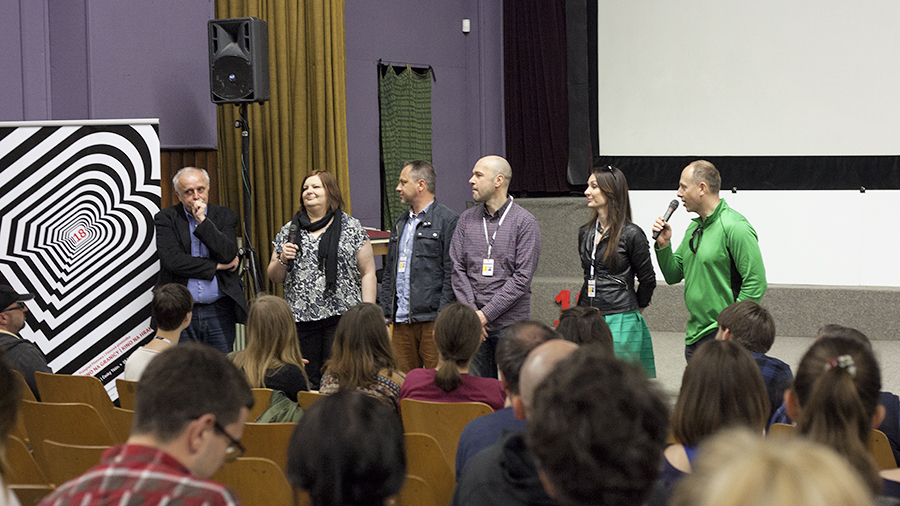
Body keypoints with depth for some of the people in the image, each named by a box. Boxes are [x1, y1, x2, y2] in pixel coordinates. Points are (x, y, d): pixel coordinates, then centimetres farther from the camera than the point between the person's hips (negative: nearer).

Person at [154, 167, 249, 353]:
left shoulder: (225, 216, 8)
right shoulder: (166, 219, 2)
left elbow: (229, 254, -8)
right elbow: (172, 260, -11)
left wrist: (202, 220, -10)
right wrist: (217, 266, -7)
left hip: (219, 312, 1)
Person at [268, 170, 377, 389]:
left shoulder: (351, 228, 4)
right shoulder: (289, 231, 14)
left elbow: (368, 273, 2)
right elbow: (274, 277, 18)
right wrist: (282, 260, -4)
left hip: (341, 316, -3)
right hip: (301, 320, 3)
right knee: (307, 383, 2)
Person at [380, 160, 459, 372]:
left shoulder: (448, 221, -4)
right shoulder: (400, 224, 20)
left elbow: (452, 275, -10)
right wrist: (384, 315, 13)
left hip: (431, 321, -7)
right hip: (401, 321, 7)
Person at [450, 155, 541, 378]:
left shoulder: (525, 222, -3)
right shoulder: (467, 219, 10)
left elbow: (522, 277, -9)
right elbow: (457, 269, 7)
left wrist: (486, 313, -13)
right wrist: (471, 312, -6)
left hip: (510, 322, -4)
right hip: (473, 324, 4)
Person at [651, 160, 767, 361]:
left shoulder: (734, 227, -13)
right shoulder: (694, 227, 14)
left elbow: (756, 283, -17)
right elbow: (673, 276, 19)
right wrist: (663, 245, 2)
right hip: (694, 335, 9)